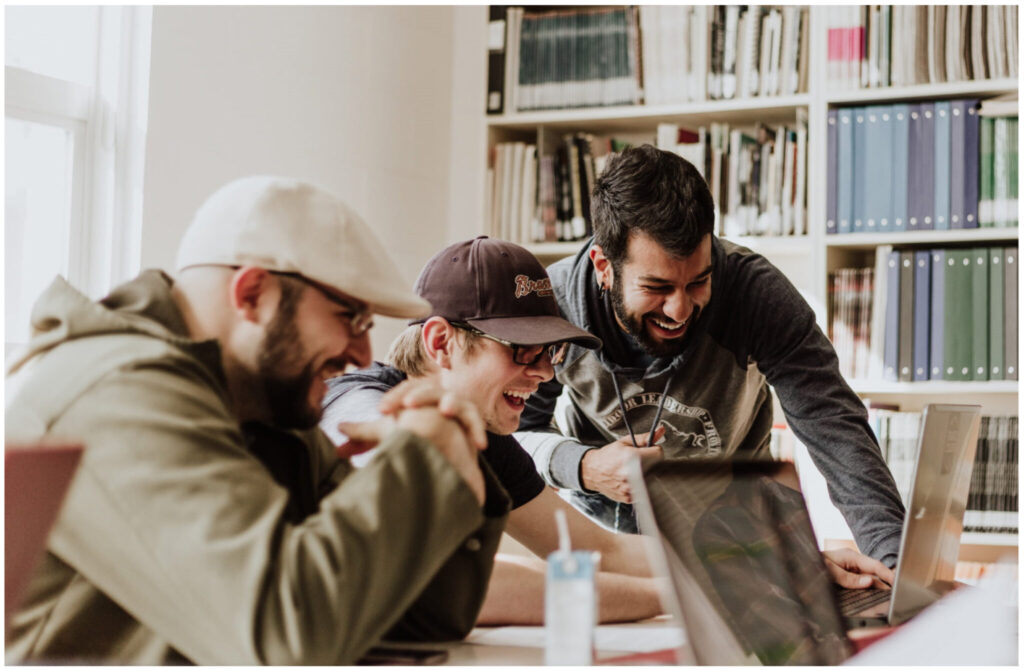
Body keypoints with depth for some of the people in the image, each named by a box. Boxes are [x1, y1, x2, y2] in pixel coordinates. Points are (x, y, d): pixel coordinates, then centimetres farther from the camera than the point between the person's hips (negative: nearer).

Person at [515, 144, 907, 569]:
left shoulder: (756, 291, -26)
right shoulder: (551, 305, -23)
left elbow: (835, 428, -30)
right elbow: (514, 431, -10)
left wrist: (896, 558, -43)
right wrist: (582, 467, -31)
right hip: (601, 516, -1)